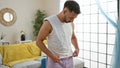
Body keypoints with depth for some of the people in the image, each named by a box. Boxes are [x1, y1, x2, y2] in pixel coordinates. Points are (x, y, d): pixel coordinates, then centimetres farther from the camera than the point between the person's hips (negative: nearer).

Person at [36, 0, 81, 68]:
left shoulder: (71, 23, 1)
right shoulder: (49, 22, -16)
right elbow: (39, 41, -12)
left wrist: (77, 48, 1)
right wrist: (51, 55, -18)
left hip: (69, 59, 5)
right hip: (55, 60, -5)